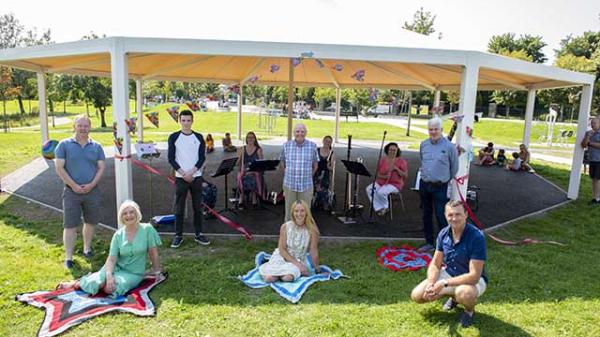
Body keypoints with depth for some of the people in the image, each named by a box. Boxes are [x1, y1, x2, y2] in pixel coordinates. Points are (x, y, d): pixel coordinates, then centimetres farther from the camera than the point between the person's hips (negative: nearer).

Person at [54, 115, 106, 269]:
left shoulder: (96, 147, 6)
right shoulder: (64, 145, -1)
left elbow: (101, 168, 3)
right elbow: (59, 168, -5)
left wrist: (91, 185, -11)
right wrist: (74, 186, -12)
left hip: (92, 191, 3)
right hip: (71, 191, -2)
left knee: (90, 222, 13)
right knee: (70, 225, 0)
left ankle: (87, 248, 32)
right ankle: (68, 257, 8)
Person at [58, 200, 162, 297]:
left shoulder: (147, 229, -12)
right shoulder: (118, 235, -4)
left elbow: (153, 253, -5)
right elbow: (111, 259, -10)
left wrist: (156, 271, 2)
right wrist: (109, 275, -27)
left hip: (133, 274, -2)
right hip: (117, 268, 2)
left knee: (110, 289, -29)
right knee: (98, 283, -26)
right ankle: (78, 282, 6)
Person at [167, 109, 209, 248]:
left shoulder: (199, 137, 5)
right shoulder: (174, 137, 0)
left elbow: (202, 158, 0)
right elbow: (171, 159, -2)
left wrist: (191, 172, -11)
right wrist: (183, 173, -12)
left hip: (196, 177, 2)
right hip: (180, 178, -1)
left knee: (198, 207, 7)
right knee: (179, 208, 3)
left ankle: (198, 234, 18)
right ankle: (178, 235, 13)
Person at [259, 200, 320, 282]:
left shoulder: (311, 229, -16)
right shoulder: (285, 227, -12)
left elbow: (314, 251, -7)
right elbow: (282, 249, -9)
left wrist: (317, 270, 0)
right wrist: (298, 265, -16)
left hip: (298, 260, -1)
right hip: (282, 257, 1)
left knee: (288, 277, -32)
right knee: (269, 278, -23)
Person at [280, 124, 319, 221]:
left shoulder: (312, 146, -2)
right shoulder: (286, 145, 1)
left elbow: (315, 166, 9)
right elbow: (283, 163, 13)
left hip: (306, 186, -1)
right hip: (289, 185, 1)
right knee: (289, 211, 11)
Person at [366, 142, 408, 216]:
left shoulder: (401, 161, -5)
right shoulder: (382, 160, 5)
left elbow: (405, 176, -9)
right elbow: (378, 174, 7)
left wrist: (396, 169, -22)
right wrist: (384, 176, -15)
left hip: (394, 184, -5)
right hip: (380, 182, 5)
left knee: (381, 192, -32)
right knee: (369, 189, -20)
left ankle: (385, 207, -3)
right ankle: (379, 208, -11)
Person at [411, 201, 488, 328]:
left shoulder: (477, 237, -27)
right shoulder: (443, 234, -9)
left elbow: (474, 276, -29)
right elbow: (435, 264, -2)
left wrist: (444, 284, -30)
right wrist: (430, 284, -22)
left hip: (473, 280, -5)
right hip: (449, 274, 5)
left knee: (464, 293, -40)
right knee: (417, 295, -6)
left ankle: (470, 309, -1)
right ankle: (454, 296, 19)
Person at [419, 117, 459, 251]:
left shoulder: (449, 146, -10)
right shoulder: (423, 144, 4)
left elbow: (454, 167, 1)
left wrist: (446, 180, 10)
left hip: (440, 187, -5)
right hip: (424, 185, 5)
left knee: (441, 216, -6)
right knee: (426, 215, 13)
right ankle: (429, 242, 26)